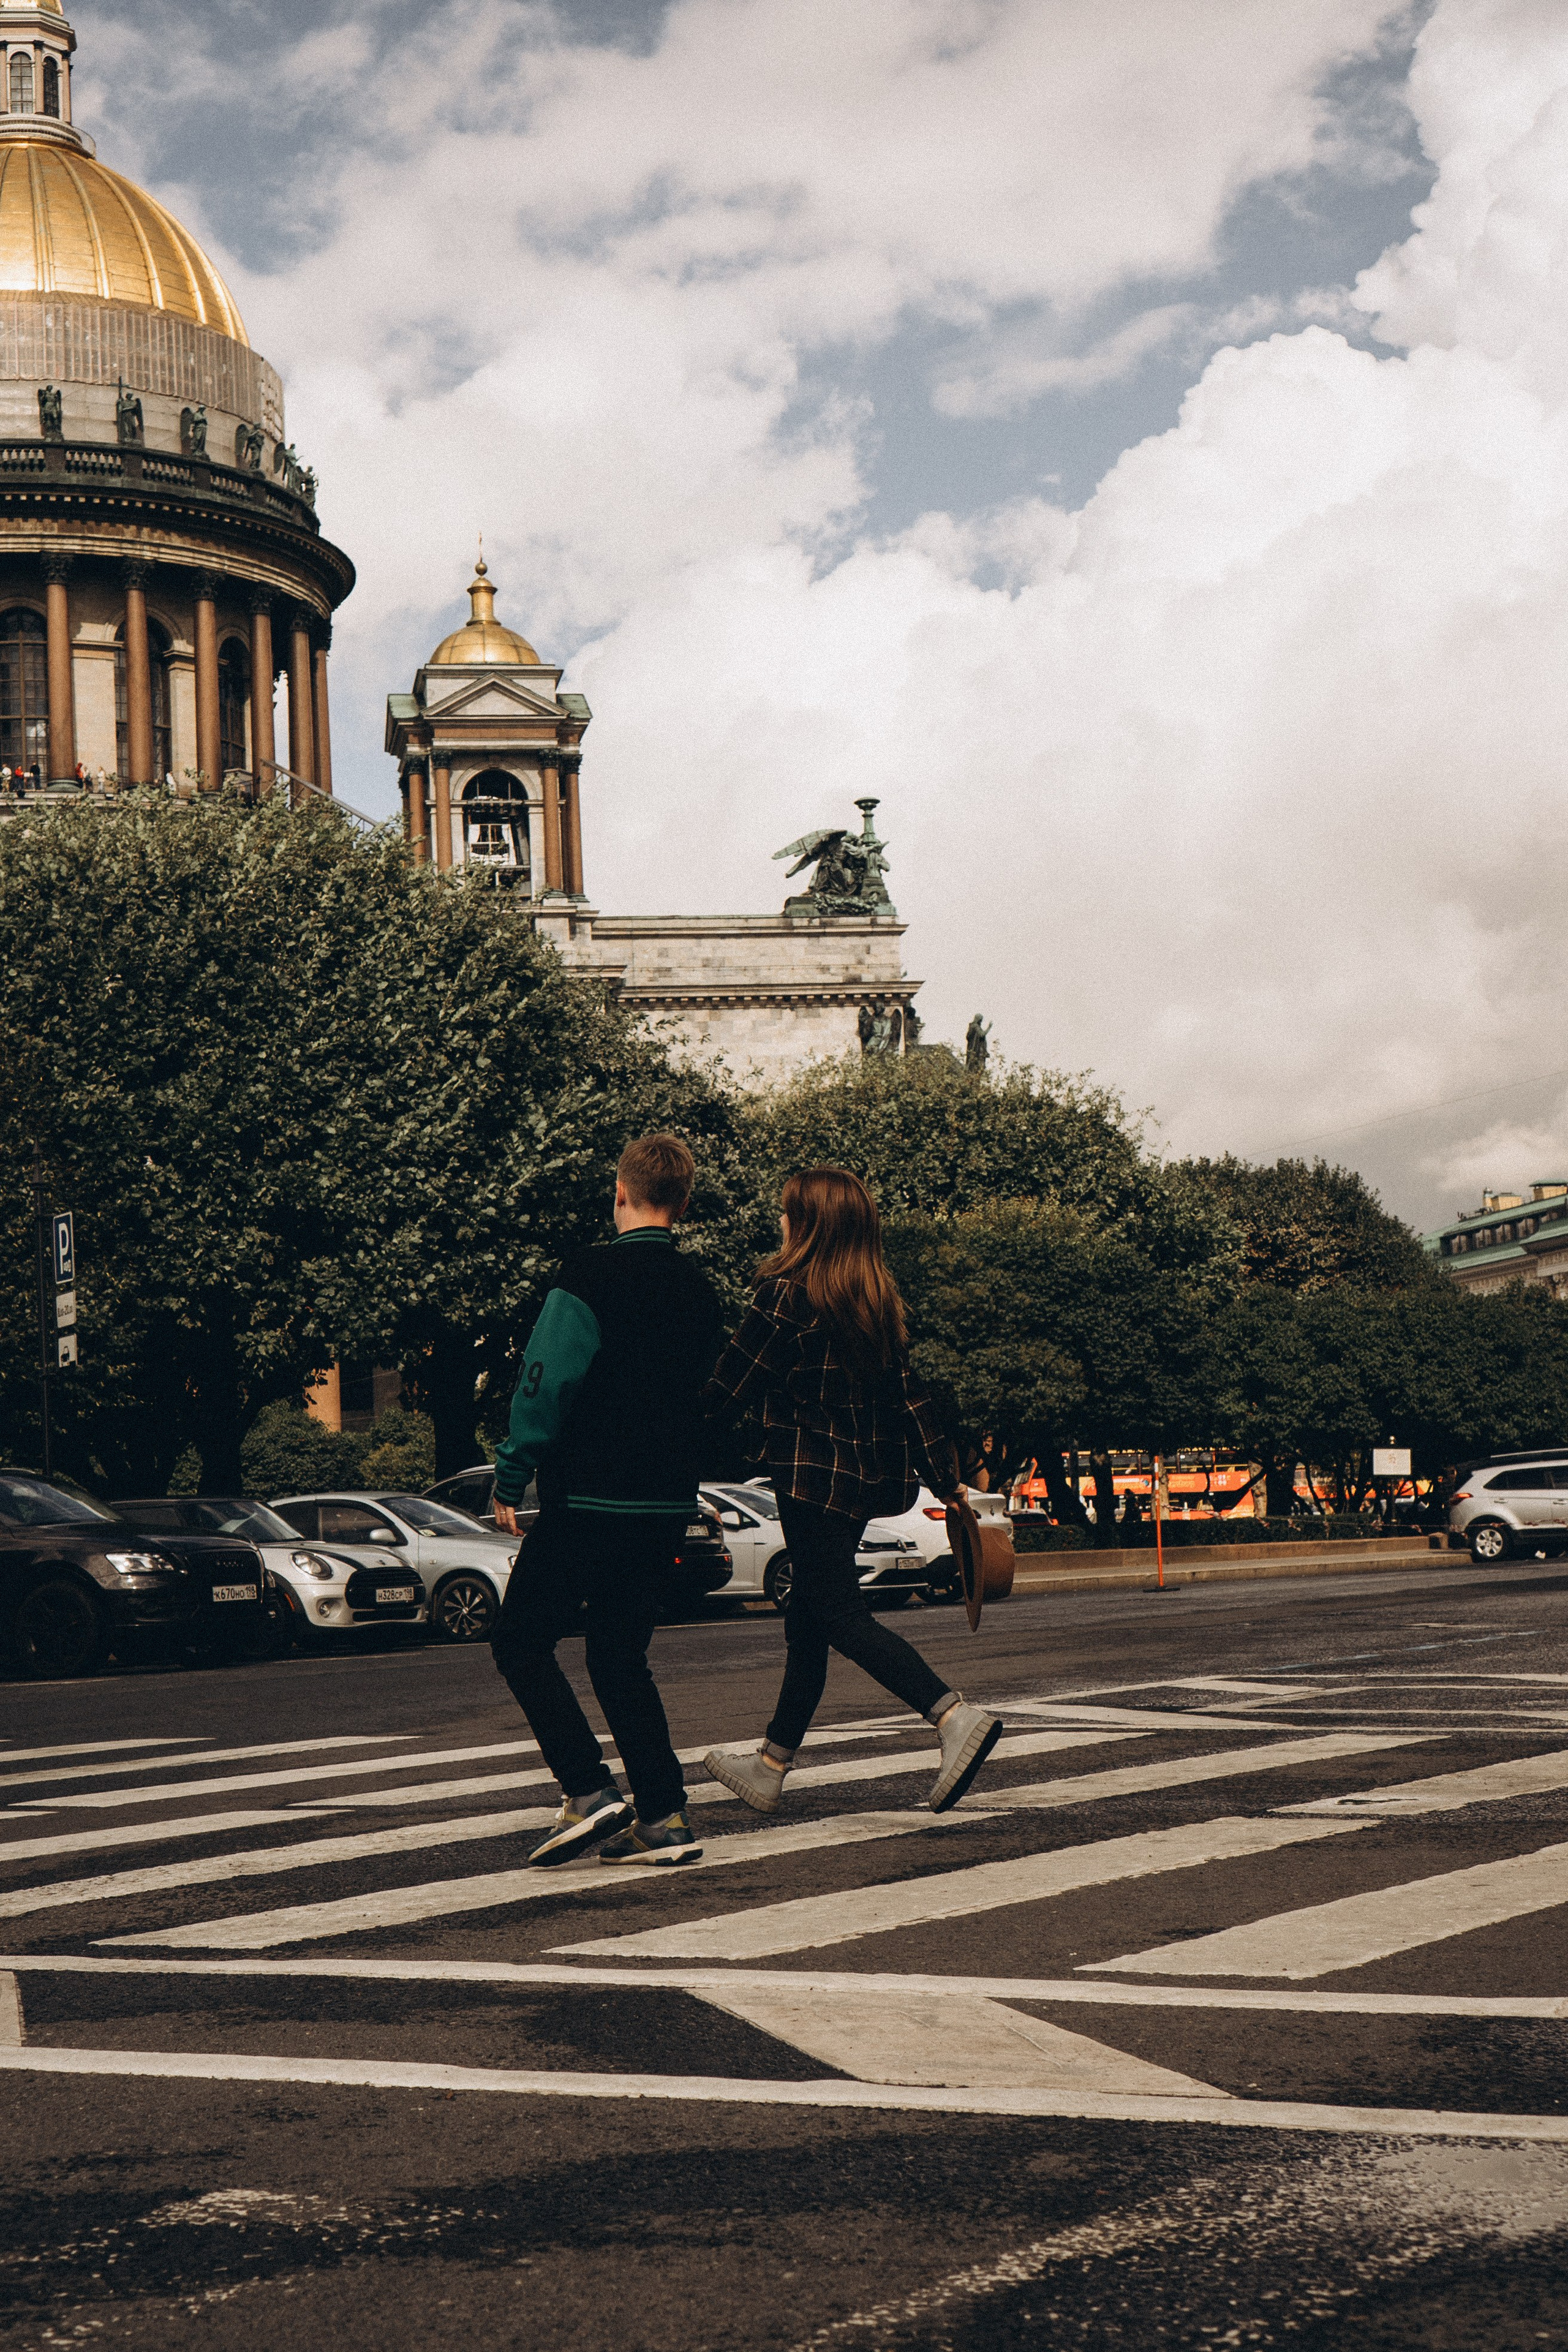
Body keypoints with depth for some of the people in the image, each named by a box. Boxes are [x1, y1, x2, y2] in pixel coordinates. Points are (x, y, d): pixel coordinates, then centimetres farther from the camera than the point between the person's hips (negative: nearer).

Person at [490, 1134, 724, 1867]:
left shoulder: (592, 1275, -11)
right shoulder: (699, 1291, 11)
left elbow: (545, 1385, -14)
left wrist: (510, 1481, -7)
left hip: (590, 1499, -7)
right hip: (667, 1504, 7)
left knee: (522, 1642, 3)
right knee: (621, 1657, 13)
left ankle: (589, 1791, -8)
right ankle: (662, 1816, 7)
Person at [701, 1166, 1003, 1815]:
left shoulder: (784, 1292, -13)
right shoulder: (878, 1299, 8)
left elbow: (730, 1386, -9)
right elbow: (908, 1396, 9)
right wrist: (946, 1478, 11)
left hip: (811, 1471, -8)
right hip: (865, 1475, 8)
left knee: (840, 1616, -7)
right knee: (807, 1618, 15)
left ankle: (956, 1716, -25)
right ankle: (771, 1766, 23)